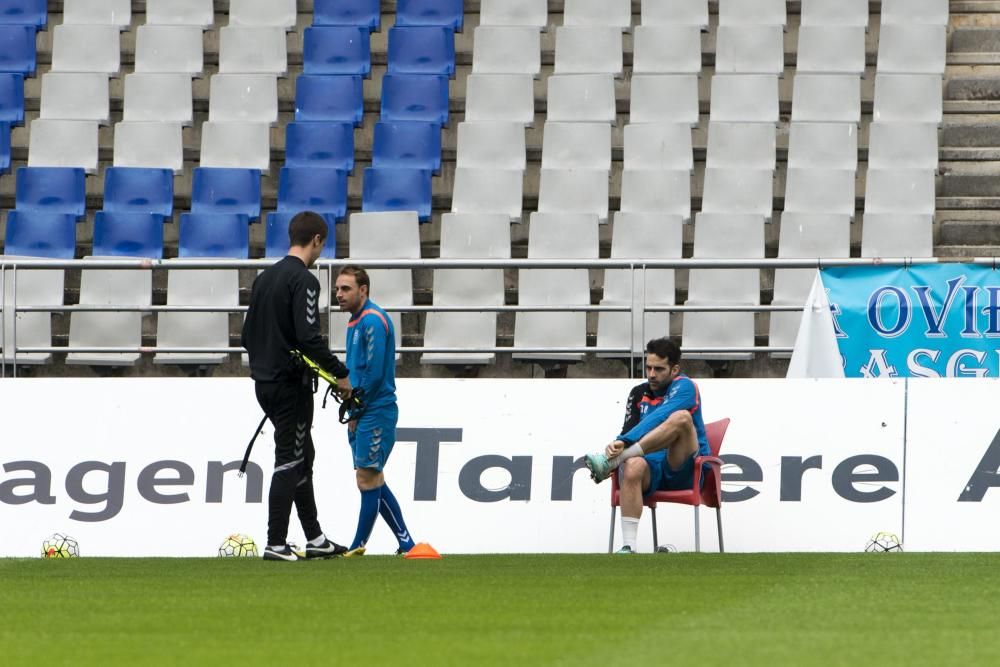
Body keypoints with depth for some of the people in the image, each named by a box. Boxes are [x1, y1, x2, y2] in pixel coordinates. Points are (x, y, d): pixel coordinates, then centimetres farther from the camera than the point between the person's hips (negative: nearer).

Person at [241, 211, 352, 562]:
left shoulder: (264, 278, 12)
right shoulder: (303, 280, -15)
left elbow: (248, 333, 17)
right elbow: (309, 337, -23)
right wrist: (340, 374, -15)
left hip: (265, 383, 9)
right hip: (291, 384, -9)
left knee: (303, 457, 17)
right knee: (289, 461, -4)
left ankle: (315, 539, 22)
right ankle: (276, 544, -5)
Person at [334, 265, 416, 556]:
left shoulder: (373, 322, -15)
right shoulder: (356, 322, 16)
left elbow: (374, 373, -20)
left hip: (376, 412, -10)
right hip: (361, 414, 10)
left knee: (368, 479, -6)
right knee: (373, 481, 11)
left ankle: (358, 546, -3)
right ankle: (406, 543, 15)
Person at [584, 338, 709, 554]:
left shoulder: (684, 387, -4)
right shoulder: (639, 394, 13)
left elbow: (660, 418, -22)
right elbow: (629, 433, 5)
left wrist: (624, 441, -34)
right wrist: (618, 447, -20)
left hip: (685, 470, -4)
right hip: (653, 468, 4)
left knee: (681, 417, -31)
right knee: (633, 466, -34)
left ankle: (609, 461, -35)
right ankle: (628, 548, -40)